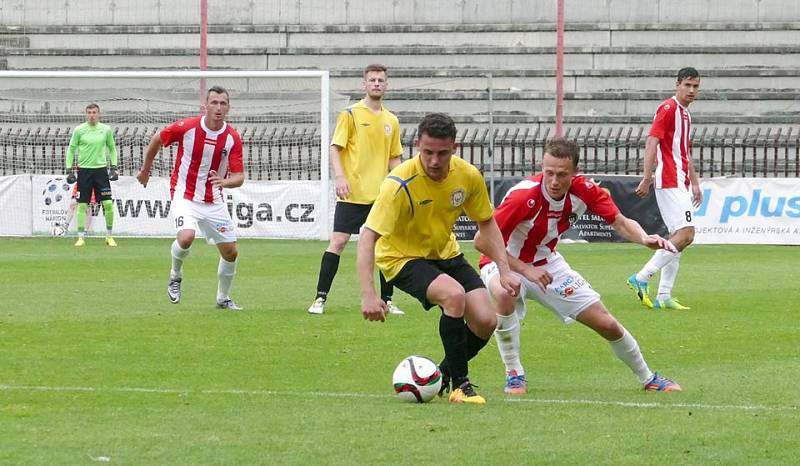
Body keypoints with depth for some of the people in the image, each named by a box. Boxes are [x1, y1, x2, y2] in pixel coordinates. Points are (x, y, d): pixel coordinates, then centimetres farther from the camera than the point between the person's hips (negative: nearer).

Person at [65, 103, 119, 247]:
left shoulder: (106, 130, 4)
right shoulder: (79, 130, -1)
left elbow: (112, 149, 15)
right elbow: (71, 150, 5)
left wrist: (114, 167, 6)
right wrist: (69, 170, -1)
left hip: (101, 169, 1)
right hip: (84, 170, -1)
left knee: (108, 204, -5)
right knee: (82, 205, -2)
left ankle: (109, 236, 9)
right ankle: (81, 237, 6)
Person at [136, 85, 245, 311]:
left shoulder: (233, 138, -9)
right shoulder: (186, 127, -15)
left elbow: (239, 177, -8)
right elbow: (157, 140, 3)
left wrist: (225, 181, -32)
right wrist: (145, 170, 15)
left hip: (214, 201, 4)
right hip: (185, 196, -3)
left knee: (230, 252, 4)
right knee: (186, 237, -30)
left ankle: (223, 299, 27)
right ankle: (175, 275, 2)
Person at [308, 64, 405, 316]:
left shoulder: (391, 121, 12)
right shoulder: (351, 114, -2)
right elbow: (335, 148, -5)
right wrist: (340, 177, -18)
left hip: (381, 195, 4)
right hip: (353, 193, -4)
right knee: (338, 241, -9)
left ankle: (387, 300, 12)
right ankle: (320, 298, -5)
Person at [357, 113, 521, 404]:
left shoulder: (468, 176, -13)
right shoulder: (400, 183, -29)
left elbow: (487, 224, 5)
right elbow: (368, 237, -33)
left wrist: (504, 270, -4)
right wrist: (368, 295, -43)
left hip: (445, 253, 6)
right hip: (402, 258, -6)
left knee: (485, 321, -10)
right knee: (454, 294, -33)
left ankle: (444, 374, 18)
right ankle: (460, 384, -18)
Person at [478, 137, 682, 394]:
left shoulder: (584, 190, -17)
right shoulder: (524, 195, -33)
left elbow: (621, 222, -9)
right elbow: (482, 239, -29)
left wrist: (645, 239, -31)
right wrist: (525, 270, -33)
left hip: (547, 263, 5)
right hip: (506, 263, -5)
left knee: (607, 325, 3)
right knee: (503, 294, -41)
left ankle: (648, 378, 30)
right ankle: (514, 375, -23)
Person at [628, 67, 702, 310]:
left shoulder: (685, 113, 20)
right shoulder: (668, 108, -9)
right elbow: (652, 141, -17)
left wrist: (695, 183, 27)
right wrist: (647, 178, -23)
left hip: (680, 183, 10)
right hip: (669, 181, -10)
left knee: (678, 238, 6)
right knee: (685, 234, -17)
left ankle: (664, 296, 6)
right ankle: (641, 278, -15)